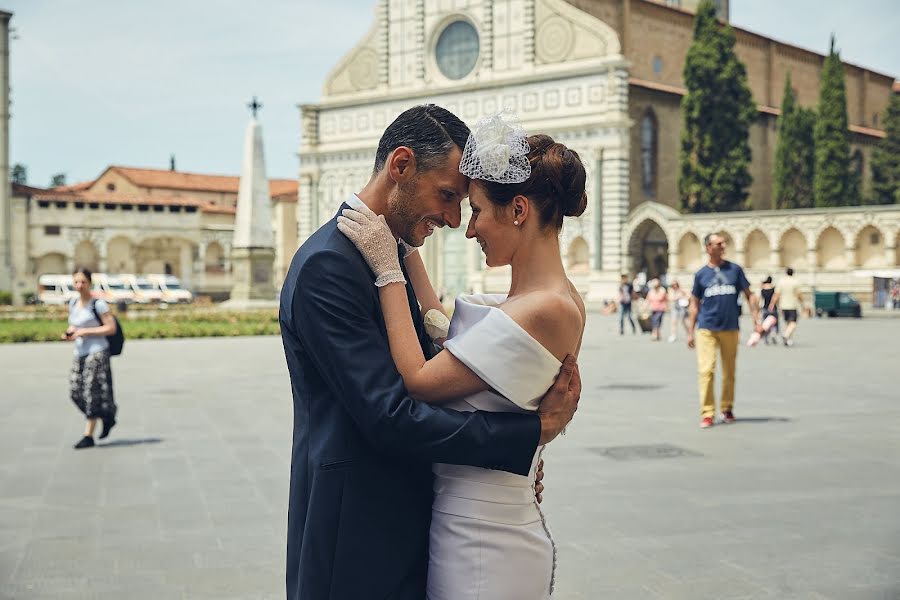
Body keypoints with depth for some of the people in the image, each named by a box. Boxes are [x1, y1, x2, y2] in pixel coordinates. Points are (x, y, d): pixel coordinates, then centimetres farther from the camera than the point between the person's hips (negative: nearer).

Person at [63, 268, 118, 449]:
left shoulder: (97, 304, -9)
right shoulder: (73, 303, 11)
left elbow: (111, 328, -12)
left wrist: (84, 332, -16)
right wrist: (69, 333, 0)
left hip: (97, 352, -7)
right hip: (79, 352, 7)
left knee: (91, 392, -7)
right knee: (75, 392, 3)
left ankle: (88, 436, -1)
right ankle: (107, 418, 22)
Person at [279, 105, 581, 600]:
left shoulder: (394, 256, 11)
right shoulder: (326, 266, -20)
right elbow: (390, 418, -25)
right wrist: (534, 428, -19)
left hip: (405, 528, 9)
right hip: (357, 542, -9)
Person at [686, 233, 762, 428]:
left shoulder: (735, 269, 5)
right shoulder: (701, 274, 4)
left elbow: (749, 295, 8)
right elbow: (695, 305, 9)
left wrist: (756, 320, -2)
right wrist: (690, 332, 6)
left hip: (730, 329, 1)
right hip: (706, 329, -1)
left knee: (729, 372, 9)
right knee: (706, 370, -10)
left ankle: (727, 409, 25)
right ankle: (707, 413, -5)